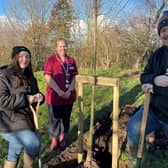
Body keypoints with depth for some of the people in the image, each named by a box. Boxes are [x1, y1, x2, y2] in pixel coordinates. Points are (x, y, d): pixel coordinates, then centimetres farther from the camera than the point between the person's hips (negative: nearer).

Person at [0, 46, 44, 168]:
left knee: (14, 154, 20)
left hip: (26, 120, 8)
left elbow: (34, 94, 17)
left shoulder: (29, 77, 10)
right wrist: (25, 99, -24)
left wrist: (39, 96, -8)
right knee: (34, 144, -16)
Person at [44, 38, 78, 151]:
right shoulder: (51, 60, -7)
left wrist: (69, 91, -11)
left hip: (69, 96, 3)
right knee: (54, 118, 7)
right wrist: (59, 92, -18)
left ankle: (62, 137, 34)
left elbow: (74, 78, 4)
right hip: (54, 96, -3)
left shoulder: (72, 61, 5)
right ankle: (54, 139, 26)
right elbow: (48, 78, -13)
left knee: (66, 118, 14)